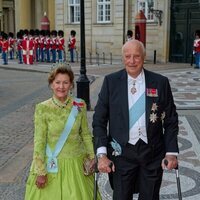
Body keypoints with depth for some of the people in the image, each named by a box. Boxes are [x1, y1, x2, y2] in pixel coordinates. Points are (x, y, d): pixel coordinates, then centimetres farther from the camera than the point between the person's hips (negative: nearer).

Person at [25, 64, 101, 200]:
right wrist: (40, 171, -8)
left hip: (77, 165, 2)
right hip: (52, 166, -2)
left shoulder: (79, 105, -4)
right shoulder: (42, 109, -11)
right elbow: (39, 142, -9)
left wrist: (92, 156, 3)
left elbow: (86, 133, 6)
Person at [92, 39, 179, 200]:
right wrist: (101, 154, -9)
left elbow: (171, 121, 4)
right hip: (122, 152, 0)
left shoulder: (161, 82, -2)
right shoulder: (111, 81, -3)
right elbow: (99, 120, -2)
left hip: (153, 152, 1)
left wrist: (172, 152, -3)